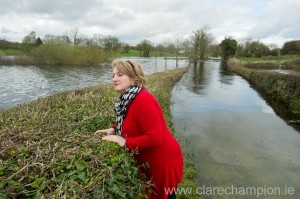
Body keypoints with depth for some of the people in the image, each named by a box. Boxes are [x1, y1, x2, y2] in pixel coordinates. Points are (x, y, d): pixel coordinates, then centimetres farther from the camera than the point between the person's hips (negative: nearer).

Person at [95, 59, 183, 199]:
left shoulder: (143, 99, -28)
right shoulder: (127, 98, 1)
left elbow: (155, 137, -29)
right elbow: (127, 121, 18)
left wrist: (125, 142, -24)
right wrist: (113, 130, 1)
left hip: (163, 160, -9)